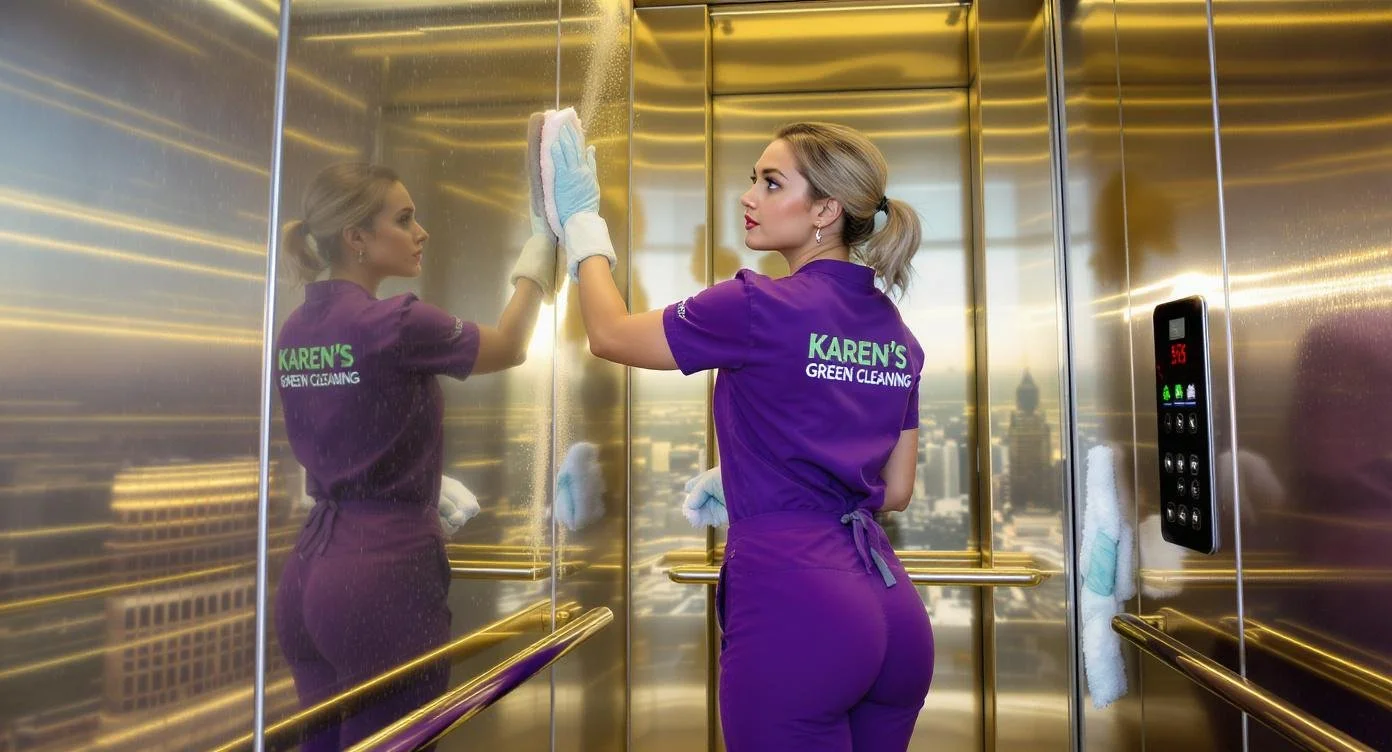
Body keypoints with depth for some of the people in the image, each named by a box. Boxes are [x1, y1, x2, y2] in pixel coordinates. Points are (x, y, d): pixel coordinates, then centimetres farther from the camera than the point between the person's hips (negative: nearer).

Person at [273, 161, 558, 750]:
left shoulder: (294, 332, 7)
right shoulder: (394, 324, -16)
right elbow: (509, 348, 0)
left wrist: (430, 493, 26)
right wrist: (540, 249, 11)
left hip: (309, 573, 8)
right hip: (385, 576, -8)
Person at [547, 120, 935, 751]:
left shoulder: (761, 308, -13)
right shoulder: (897, 334, 8)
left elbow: (610, 335, -1)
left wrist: (582, 221, 12)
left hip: (792, 605, -7)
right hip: (894, 612, 8)